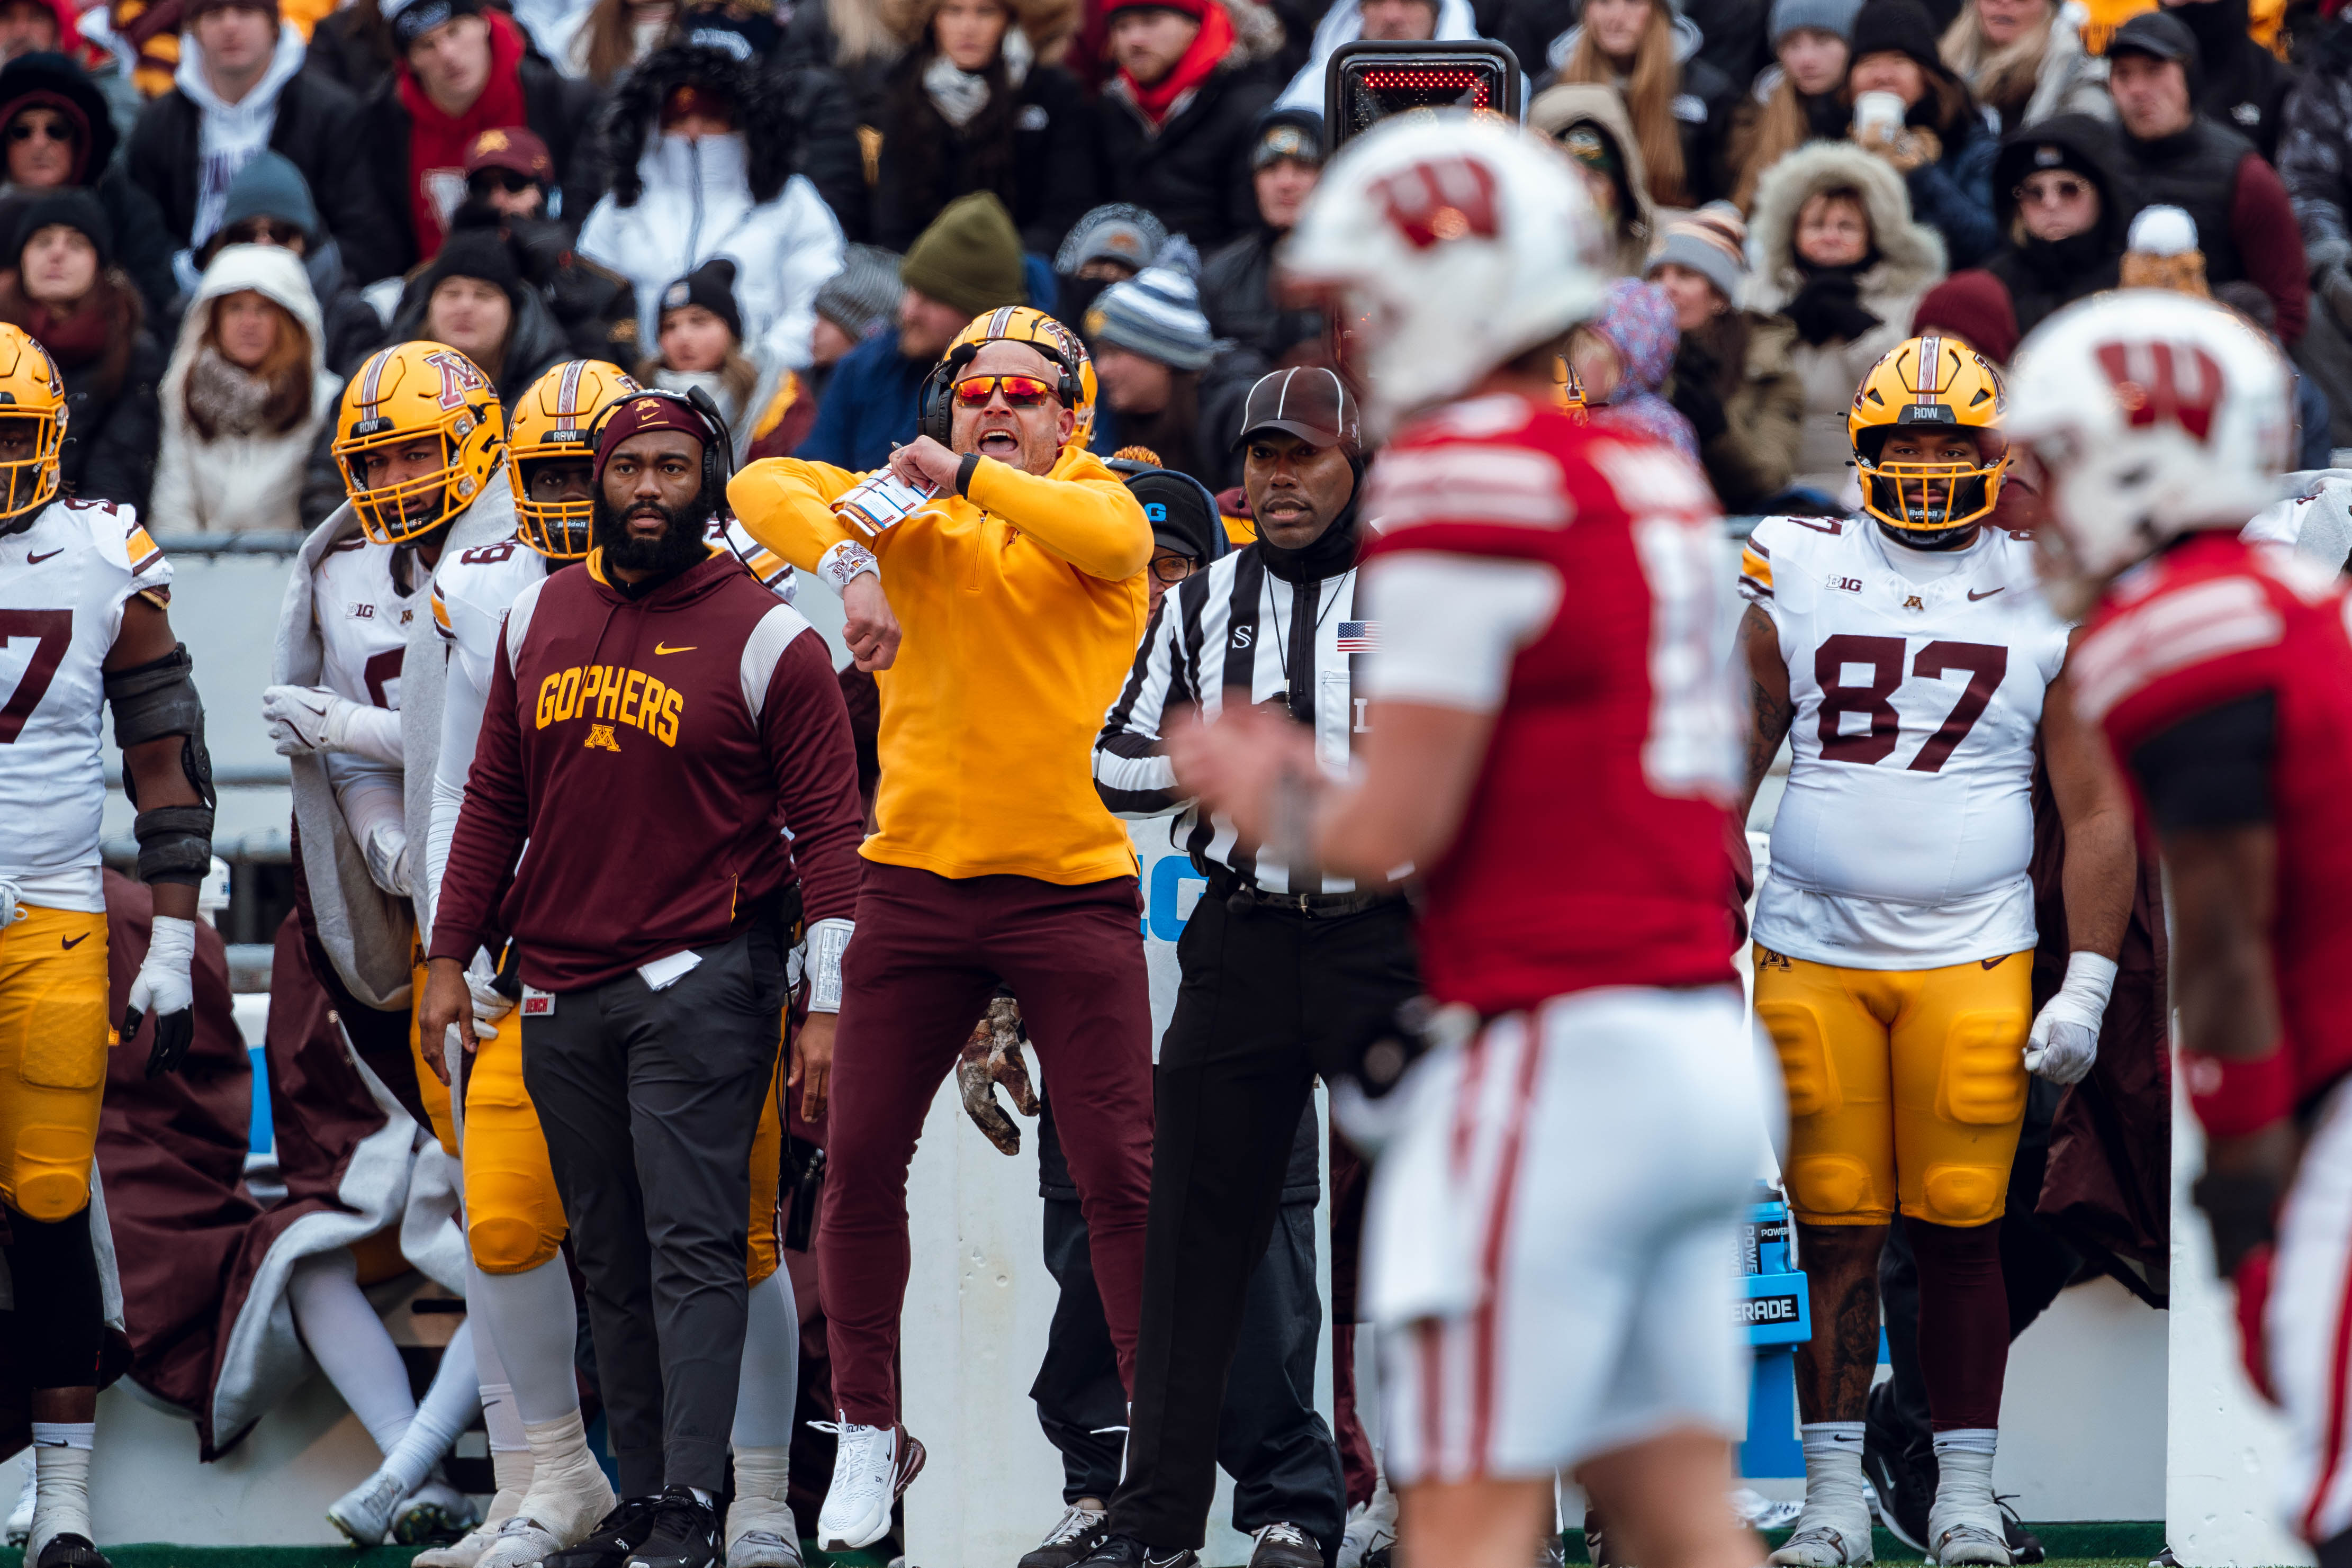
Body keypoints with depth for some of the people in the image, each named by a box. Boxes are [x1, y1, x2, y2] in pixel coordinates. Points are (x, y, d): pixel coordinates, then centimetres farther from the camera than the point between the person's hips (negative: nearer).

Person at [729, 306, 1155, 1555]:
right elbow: (761, 489, -2)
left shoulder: (1093, 502, 4)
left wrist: (970, 480, -21)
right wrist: (848, 563, -18)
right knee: (862, 1157, 5)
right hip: (917, 884, 3)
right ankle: (868, 1432, 19)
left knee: (1119, 1172, -4)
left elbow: (1112, 537, -20)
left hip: (1072, 884, -3)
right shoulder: (914, 511, 9)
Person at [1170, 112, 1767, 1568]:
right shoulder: (1654, 477, 14)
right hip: (1705, 1048, 8)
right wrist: (1314, 783, 19)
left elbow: (1398, 832, -12)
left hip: (1561, 1052, -8)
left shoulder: (1469, 478, -12)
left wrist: (1259, 797, 8)